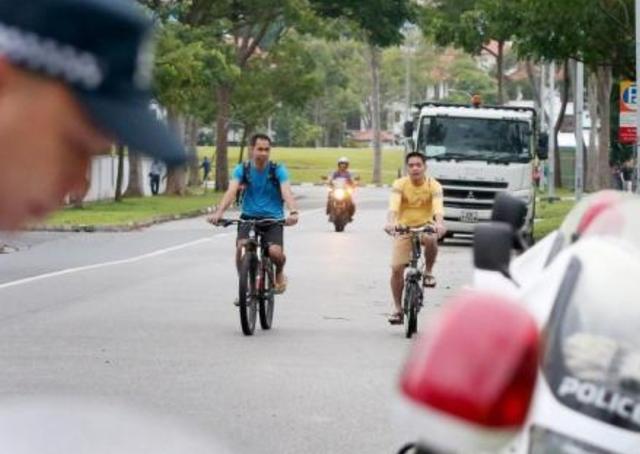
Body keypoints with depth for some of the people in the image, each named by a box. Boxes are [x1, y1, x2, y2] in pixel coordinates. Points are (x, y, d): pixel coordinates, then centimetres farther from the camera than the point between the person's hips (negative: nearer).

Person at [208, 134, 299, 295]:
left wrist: (293, 213, -43)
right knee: (241, 247, -27)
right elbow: (231, 191, -18)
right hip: (248, 217, 1)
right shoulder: (242, 169, -3)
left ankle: (279, 273, 13)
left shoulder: (278, 170, -6)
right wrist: (219, 213, -37)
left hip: (273, 219, -1)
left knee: (275, 252, -25)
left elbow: (287, 192, -22)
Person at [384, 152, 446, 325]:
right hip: (404, 228, 1)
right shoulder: (400, 184, -12)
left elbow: (438, 207, -29)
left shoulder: (433, 185, -13)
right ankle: (398, 308, 7)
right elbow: (393, 205, -29)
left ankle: (428, 272, -9)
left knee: (431, 240, -37)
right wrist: (390, 222, -49)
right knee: (397, 268, -9)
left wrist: (439, 224, -50)